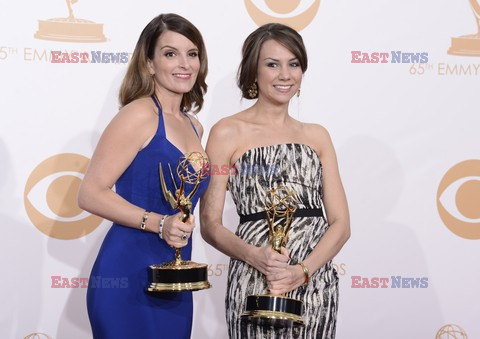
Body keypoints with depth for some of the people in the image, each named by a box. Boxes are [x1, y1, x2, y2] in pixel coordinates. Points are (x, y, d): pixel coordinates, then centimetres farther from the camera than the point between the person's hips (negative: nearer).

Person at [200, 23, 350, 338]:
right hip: (257, 284, -3)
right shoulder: (228, 132, -1)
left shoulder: (317, 135, 9)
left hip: (318, 284, 3)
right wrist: (255, 257, -21)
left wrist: (301, 271, -12)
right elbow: (210, 224, -3)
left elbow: (341, 223, 4)